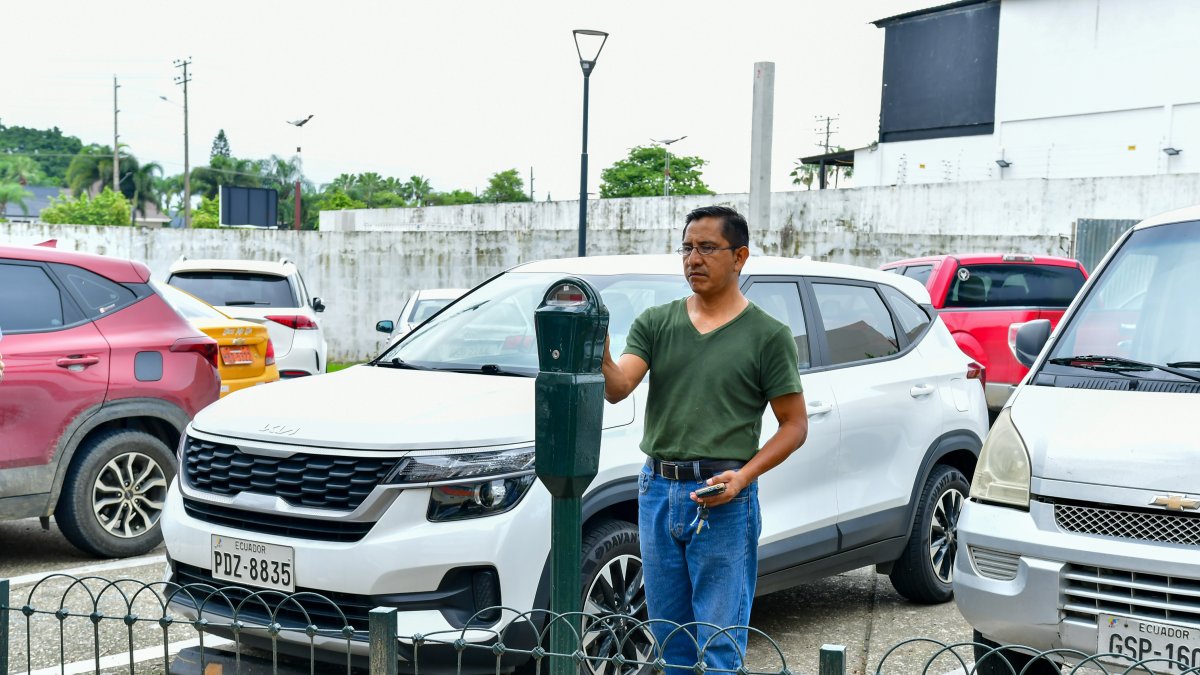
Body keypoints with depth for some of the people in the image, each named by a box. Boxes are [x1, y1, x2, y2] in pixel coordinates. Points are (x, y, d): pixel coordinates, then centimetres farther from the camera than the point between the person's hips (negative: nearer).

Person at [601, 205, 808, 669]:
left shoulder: (768, 335, -1)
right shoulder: (654, 324, 8)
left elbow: (794, 424, 0)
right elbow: (618, 388, -6)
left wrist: (743, 475, -14)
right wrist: (601, 356, -28)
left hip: (722, 499, -4)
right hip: (657, 491, 4)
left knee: (720, 644, -2)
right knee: (670, 638, 13)